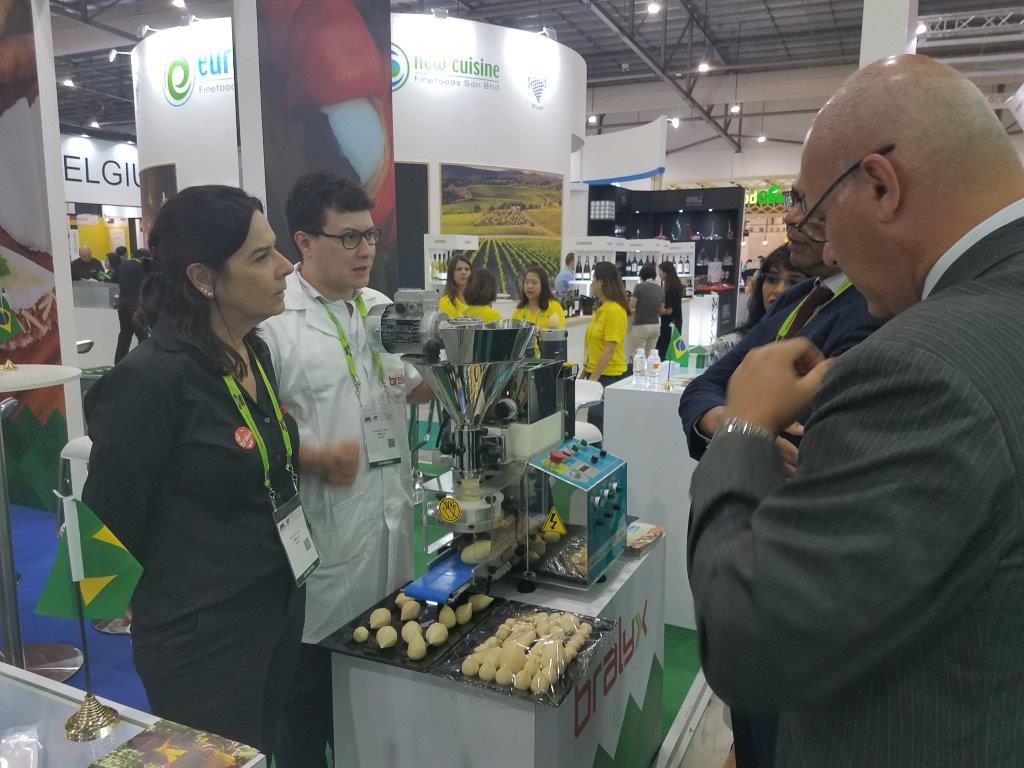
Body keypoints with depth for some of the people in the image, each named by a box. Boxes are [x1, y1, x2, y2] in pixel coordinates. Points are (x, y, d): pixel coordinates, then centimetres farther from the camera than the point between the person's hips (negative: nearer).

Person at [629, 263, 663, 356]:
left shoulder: (640, 287, -10)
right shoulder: (661, 290, 6)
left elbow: (631, 306, -8)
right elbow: (661, 310, 11)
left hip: (641, 326, -6)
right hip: (656, 326, 6)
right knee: (649, 355, 10)